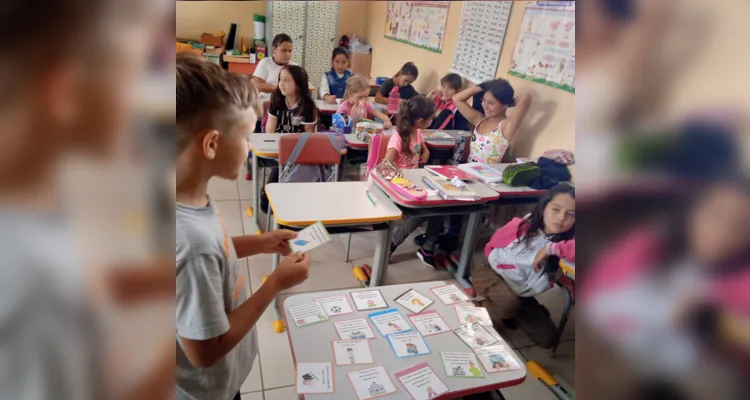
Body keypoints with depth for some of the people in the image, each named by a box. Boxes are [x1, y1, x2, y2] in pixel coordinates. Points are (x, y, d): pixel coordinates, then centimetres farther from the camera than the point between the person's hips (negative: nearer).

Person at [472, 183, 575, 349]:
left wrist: (552, 248, -43)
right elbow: (491, 247, -2)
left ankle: (509, 313, 24)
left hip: (520, 294, 4)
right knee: (508, 303, -35)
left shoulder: (564, 242, -20)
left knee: (548, 338, 1)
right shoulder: (520, 226, -20)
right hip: (491, 274, -3)